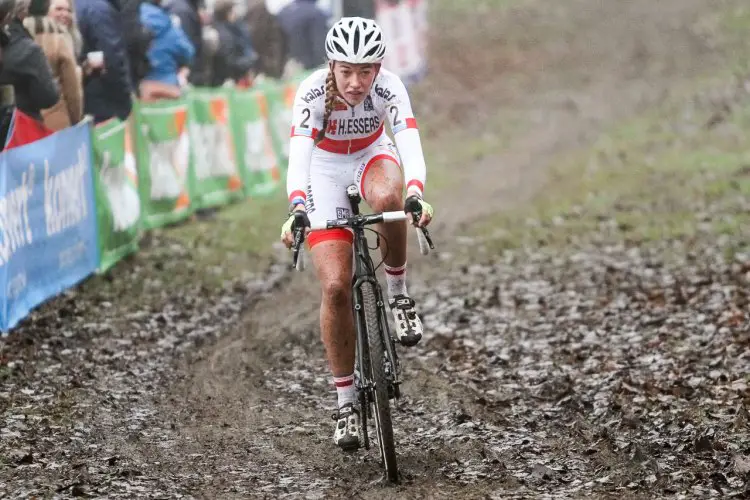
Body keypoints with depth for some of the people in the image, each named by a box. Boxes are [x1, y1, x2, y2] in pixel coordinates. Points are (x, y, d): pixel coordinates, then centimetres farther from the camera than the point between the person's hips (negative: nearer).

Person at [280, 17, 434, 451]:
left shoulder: (389, 88, -28)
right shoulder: (313, 93, -30)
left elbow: (410, 144, -40)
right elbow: (298, 156, -40)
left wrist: (415, 195, -59)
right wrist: (297, 211, -58)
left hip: (373, 157, 1)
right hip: (326, 170, -1)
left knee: (387, 197, -39)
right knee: (335, 287, -12)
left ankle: (399, 293, -14)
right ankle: (347, 403, 0)